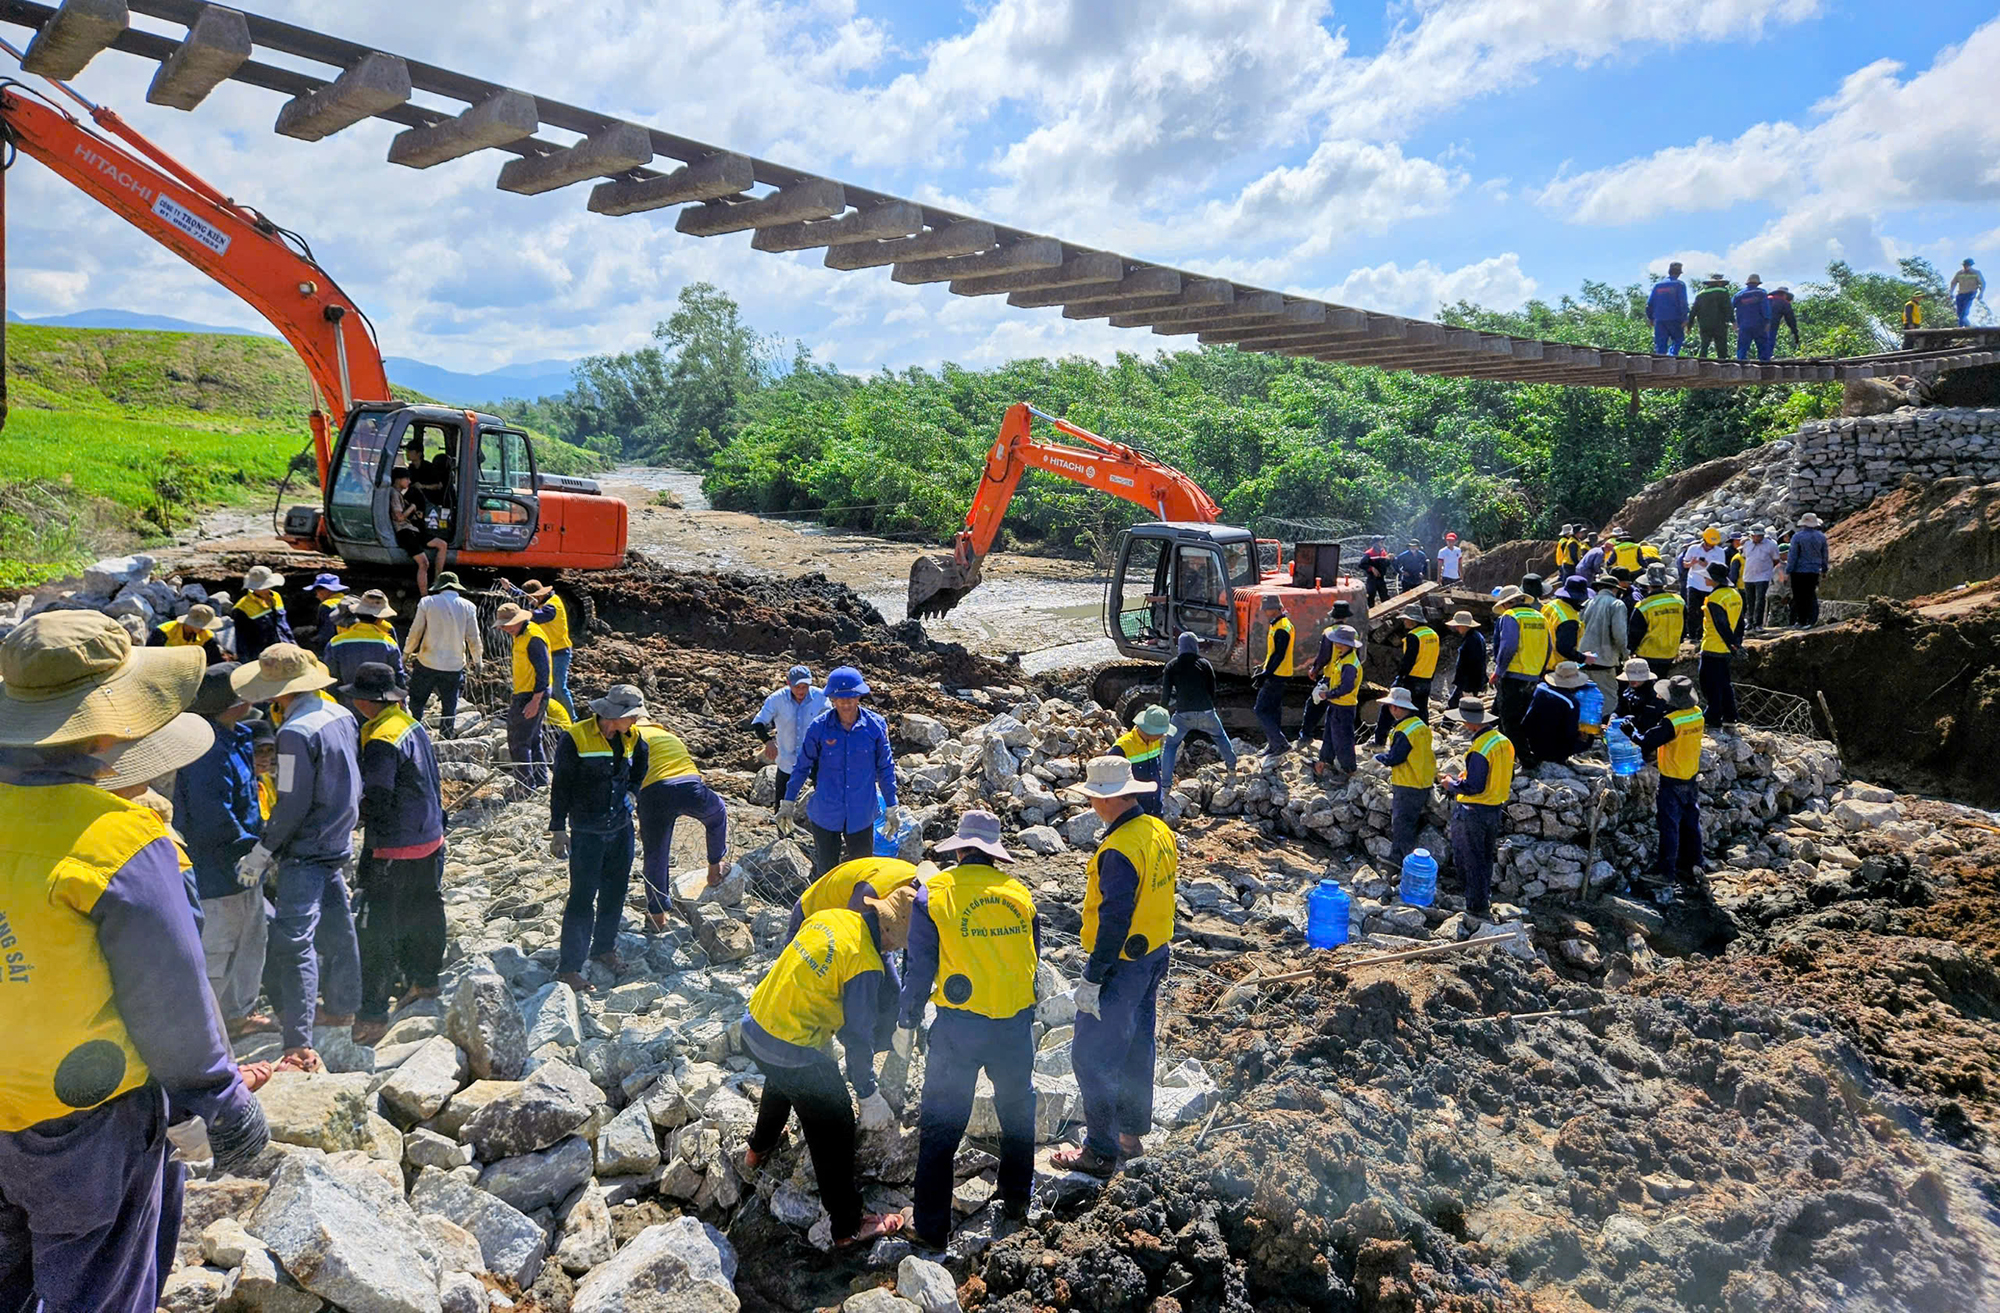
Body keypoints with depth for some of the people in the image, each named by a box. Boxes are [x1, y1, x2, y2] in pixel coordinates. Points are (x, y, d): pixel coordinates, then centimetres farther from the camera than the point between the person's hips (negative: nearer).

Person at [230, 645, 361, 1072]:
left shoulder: (295, 732, -22)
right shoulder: (341, 716, 4)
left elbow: (292, 804, -21)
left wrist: (263, 850, -9)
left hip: (305, 852, -9)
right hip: (337, 843, 9)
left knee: (293, 941, -10)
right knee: (336, 928, 21)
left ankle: (299, 1046, -13)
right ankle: (341, 1007, 38)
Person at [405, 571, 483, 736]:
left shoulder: (427, 602, -3)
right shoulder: (468, 607, -1)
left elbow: (415, 633, 0)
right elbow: (473, 638, 1)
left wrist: (406, 653, 16)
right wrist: (478, 661, 16)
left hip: (427, 663, -1)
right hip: (454, 666, 1)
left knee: (416, 702, 11)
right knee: (449, 706, 10)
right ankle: (446, 738, 15)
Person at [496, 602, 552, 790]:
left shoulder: (533, 638, -20)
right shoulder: (519, 635, 12)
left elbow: (543, 671, -22)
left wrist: (535, 701, -24)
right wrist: (515, 696, 21)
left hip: (531, 696, -11)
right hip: (522, 695, 11)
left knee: (519, 742, -7)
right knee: (533, 740, 17)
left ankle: (525, 785, -1)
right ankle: (540, 781, 27)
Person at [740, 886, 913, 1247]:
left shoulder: (828, 917, 0)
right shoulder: (866, 965, -22)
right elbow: (858, 1035, -17)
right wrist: (869, 1095, -5)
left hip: (753, 1027, 9)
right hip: (792, 1054, -8)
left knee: (782, 1082, 39)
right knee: (834, 1128, 8)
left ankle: (759, 1148, 66)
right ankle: (848, 1227, 19)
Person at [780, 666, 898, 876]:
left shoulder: (875, 725, -9)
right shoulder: (819, 727, -11)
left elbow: (885, 767, 2)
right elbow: (803, 766, 2)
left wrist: (891, 808, 6)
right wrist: (789, 802, 7)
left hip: (861, 814, 1)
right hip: (825, 813, -1)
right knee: (826, 869, 10)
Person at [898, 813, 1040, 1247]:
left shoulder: (934, 893, -5)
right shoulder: (1020, 893, 6)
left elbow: (921, 966, -5)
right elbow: (1033, 961, 13)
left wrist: (906, 1023, 5)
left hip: (959, 1025, -3)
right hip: (1017, 1022, 3)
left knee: (940, 1124, 7)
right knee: (1017, 1108, 25)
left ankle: (932, 1227, 12)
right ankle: (1017, 1199, 38)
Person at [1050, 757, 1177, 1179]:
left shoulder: (1119, 850, -26)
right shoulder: (1160, 832, 3)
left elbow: (1114, 919, -26)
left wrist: (1092, 979, -20)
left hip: (1121, 965, -10)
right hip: (1155, 955, 10)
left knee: (1093, 1057, 1)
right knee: (1138, 1046, 20)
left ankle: (1101, 1152, 8)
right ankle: (1132, 1134, 34)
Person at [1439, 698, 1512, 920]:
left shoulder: (1479, 749, -25)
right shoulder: (1504, 742, 3)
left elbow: (1474, 787, -26)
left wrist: (1452, 784, -8)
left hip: (1473, 811, -9)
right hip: (1496, 808, 9)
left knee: (1470, 860, 4)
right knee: (1486, 858, 21)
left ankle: (1477, 906, 12)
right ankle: (1485, 901, 32)